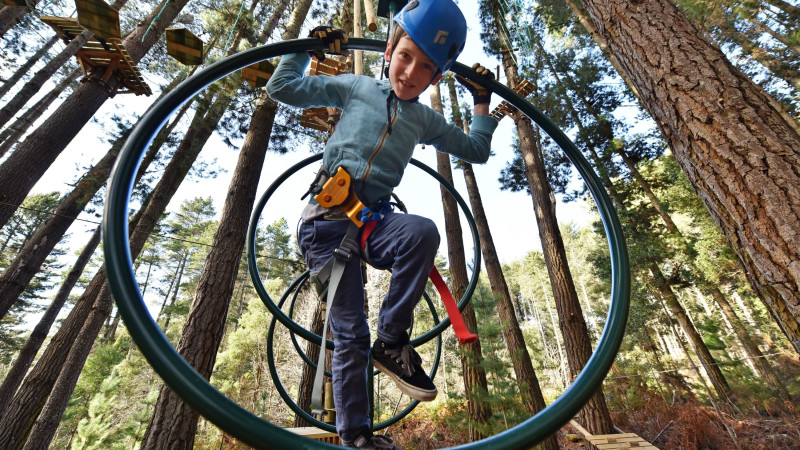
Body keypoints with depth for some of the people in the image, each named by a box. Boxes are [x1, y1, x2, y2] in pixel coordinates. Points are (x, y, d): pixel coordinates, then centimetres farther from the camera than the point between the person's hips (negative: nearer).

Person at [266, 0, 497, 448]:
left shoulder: (426, 120, 16)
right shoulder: (356, 87, 10)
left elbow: (476, 150, 23)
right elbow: (282, 87, 13)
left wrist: (482, 100, 23)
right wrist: (309, 46, 14)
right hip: (327, 217, -2)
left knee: (423, 231, -34)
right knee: (350, 331, -6)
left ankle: (391, 342, -16)